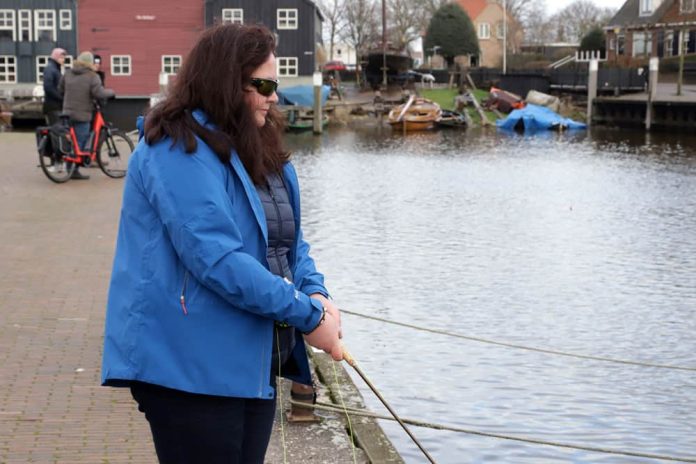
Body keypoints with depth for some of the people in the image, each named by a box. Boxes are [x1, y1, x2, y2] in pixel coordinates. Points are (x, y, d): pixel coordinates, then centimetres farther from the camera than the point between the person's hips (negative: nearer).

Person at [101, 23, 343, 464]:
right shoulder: (180, 149, -16)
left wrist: (315, 291, -5)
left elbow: (290, 242, 16)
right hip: (191, 370, -9)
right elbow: (216, 259, -25)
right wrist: (307, 316, -21)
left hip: (253, 363, 9)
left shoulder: (258, 151, 13)